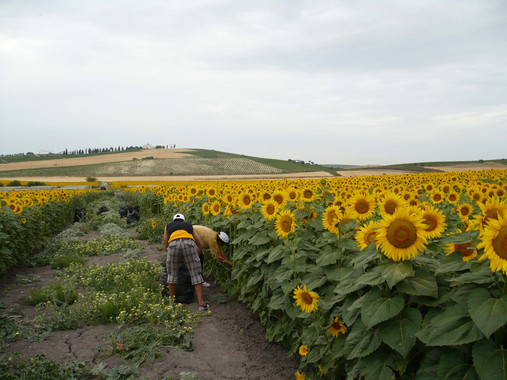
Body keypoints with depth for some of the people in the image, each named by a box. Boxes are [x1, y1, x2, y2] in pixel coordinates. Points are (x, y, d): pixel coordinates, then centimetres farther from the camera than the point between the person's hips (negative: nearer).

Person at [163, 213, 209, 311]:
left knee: (172, 273, 20)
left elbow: (165, 247, 35)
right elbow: (200, 244, 33)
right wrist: (195, 256, 46)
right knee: (196, 274, 8)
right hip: (189, 244, 0)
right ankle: (201, 303, 4)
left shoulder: (168, 226, 37)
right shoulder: (189, 226, 37)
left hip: (174, 244, 0)